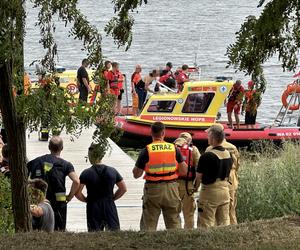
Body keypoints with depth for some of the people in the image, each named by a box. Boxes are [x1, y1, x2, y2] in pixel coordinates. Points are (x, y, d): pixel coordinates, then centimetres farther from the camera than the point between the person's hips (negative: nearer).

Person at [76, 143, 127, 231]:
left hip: (93, 208, -2)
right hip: (110, 207, 2)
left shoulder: (86, 173, -7)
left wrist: (86, 200, 5)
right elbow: (123, 189, 8)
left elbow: (77, 192, -11)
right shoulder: (112, 171, 2)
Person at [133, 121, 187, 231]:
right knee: (174, 224, 10)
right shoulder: (174, 149, 0)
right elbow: (184, 171, 3)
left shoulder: (146, 150, -7)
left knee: (148, 225, 5)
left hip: (152, 190, -2)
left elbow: (136, 174, -3)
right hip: (171, 189, 2)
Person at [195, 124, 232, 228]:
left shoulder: (207, 156, -17)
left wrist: (195, 187, 5)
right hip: (225, 189, 7)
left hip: (210, 191, -7)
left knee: (206, 224, -2)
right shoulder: (228, 155, 7)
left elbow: (199, 177, -11)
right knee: (224, 221, 10)